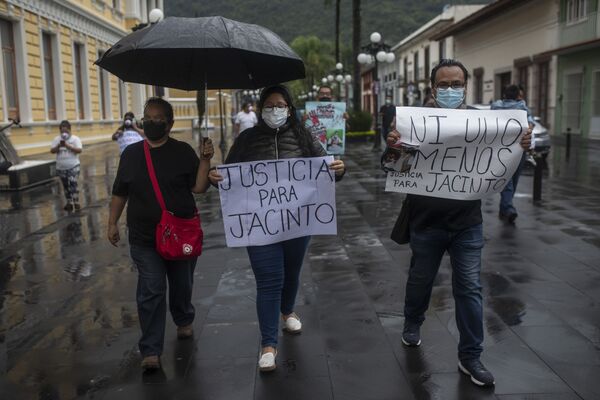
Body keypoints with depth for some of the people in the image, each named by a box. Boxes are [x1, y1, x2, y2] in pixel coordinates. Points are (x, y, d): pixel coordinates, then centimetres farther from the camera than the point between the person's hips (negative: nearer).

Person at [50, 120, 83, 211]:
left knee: (73, 183, -13)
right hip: (61, 168, 4)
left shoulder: (75, 139, -6)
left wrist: (68, 146, -23)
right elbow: (52, 151, -1)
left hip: (73, 166, -4)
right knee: (66, 185, 10)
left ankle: (76, 202, -11)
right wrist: (59, 146, -19)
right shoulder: (56, 139, 4)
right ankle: (69, 202, 19)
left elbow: (79, 150, -16)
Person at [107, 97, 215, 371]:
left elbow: (199, 187, -8)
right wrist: (112, 223, 9)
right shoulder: (131, 153, 5)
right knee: (151, 292, -5)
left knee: (182, 286, 16)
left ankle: (184, 321, 45)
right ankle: (151, 351, 2)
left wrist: (205, 160, -19)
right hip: (144, 238, 1)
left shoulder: (183, 151, -3)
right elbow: (119, 192, 11)